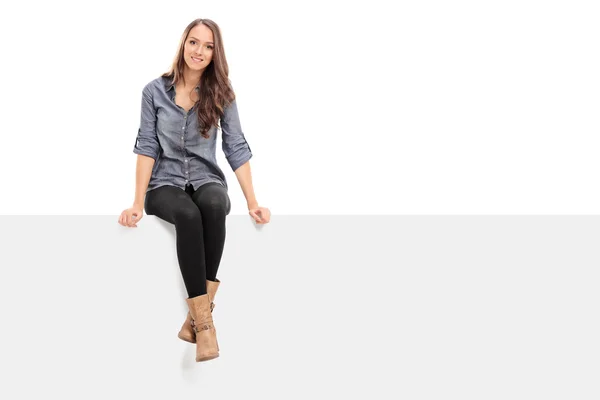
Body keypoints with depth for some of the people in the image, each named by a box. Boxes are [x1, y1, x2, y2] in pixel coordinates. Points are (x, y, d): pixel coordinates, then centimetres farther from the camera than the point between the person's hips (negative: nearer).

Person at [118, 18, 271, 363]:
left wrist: (252, 202, -5)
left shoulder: (221, 94, 2)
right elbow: (147, 147, -1)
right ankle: (205, 321, -33)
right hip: (166, 183, -1)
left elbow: (236, 148, 1)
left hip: (207, 180, 1)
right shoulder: (155, 91, 0)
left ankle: (196, 316, -31)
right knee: (188, 215, -36)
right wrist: (138, 203, -10)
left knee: (214, 207, -37)